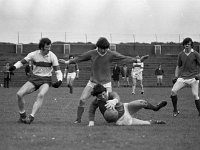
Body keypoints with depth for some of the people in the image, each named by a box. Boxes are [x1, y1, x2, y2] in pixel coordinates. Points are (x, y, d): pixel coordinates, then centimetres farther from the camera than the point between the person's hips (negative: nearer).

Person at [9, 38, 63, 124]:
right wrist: (14, 67, -24)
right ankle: (22, 116, 5)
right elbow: (21, 62, -2)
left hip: (46, 81, -2)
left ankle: (31, 117, -37)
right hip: (34, 78, 2)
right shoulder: (34, 54, -5)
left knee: (41, 95, -35)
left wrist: (59, 80, -27)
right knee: (19, 94, -17)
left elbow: (58, 71, -7)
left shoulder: (52, 56, -8)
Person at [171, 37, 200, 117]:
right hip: (183, 77, 3)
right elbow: (178, 66, 18)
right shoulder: (181, 54, 8)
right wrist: (176, 77, 9)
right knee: (173, 91, -12)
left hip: (193, 78, -3)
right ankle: (175, 110, 2)